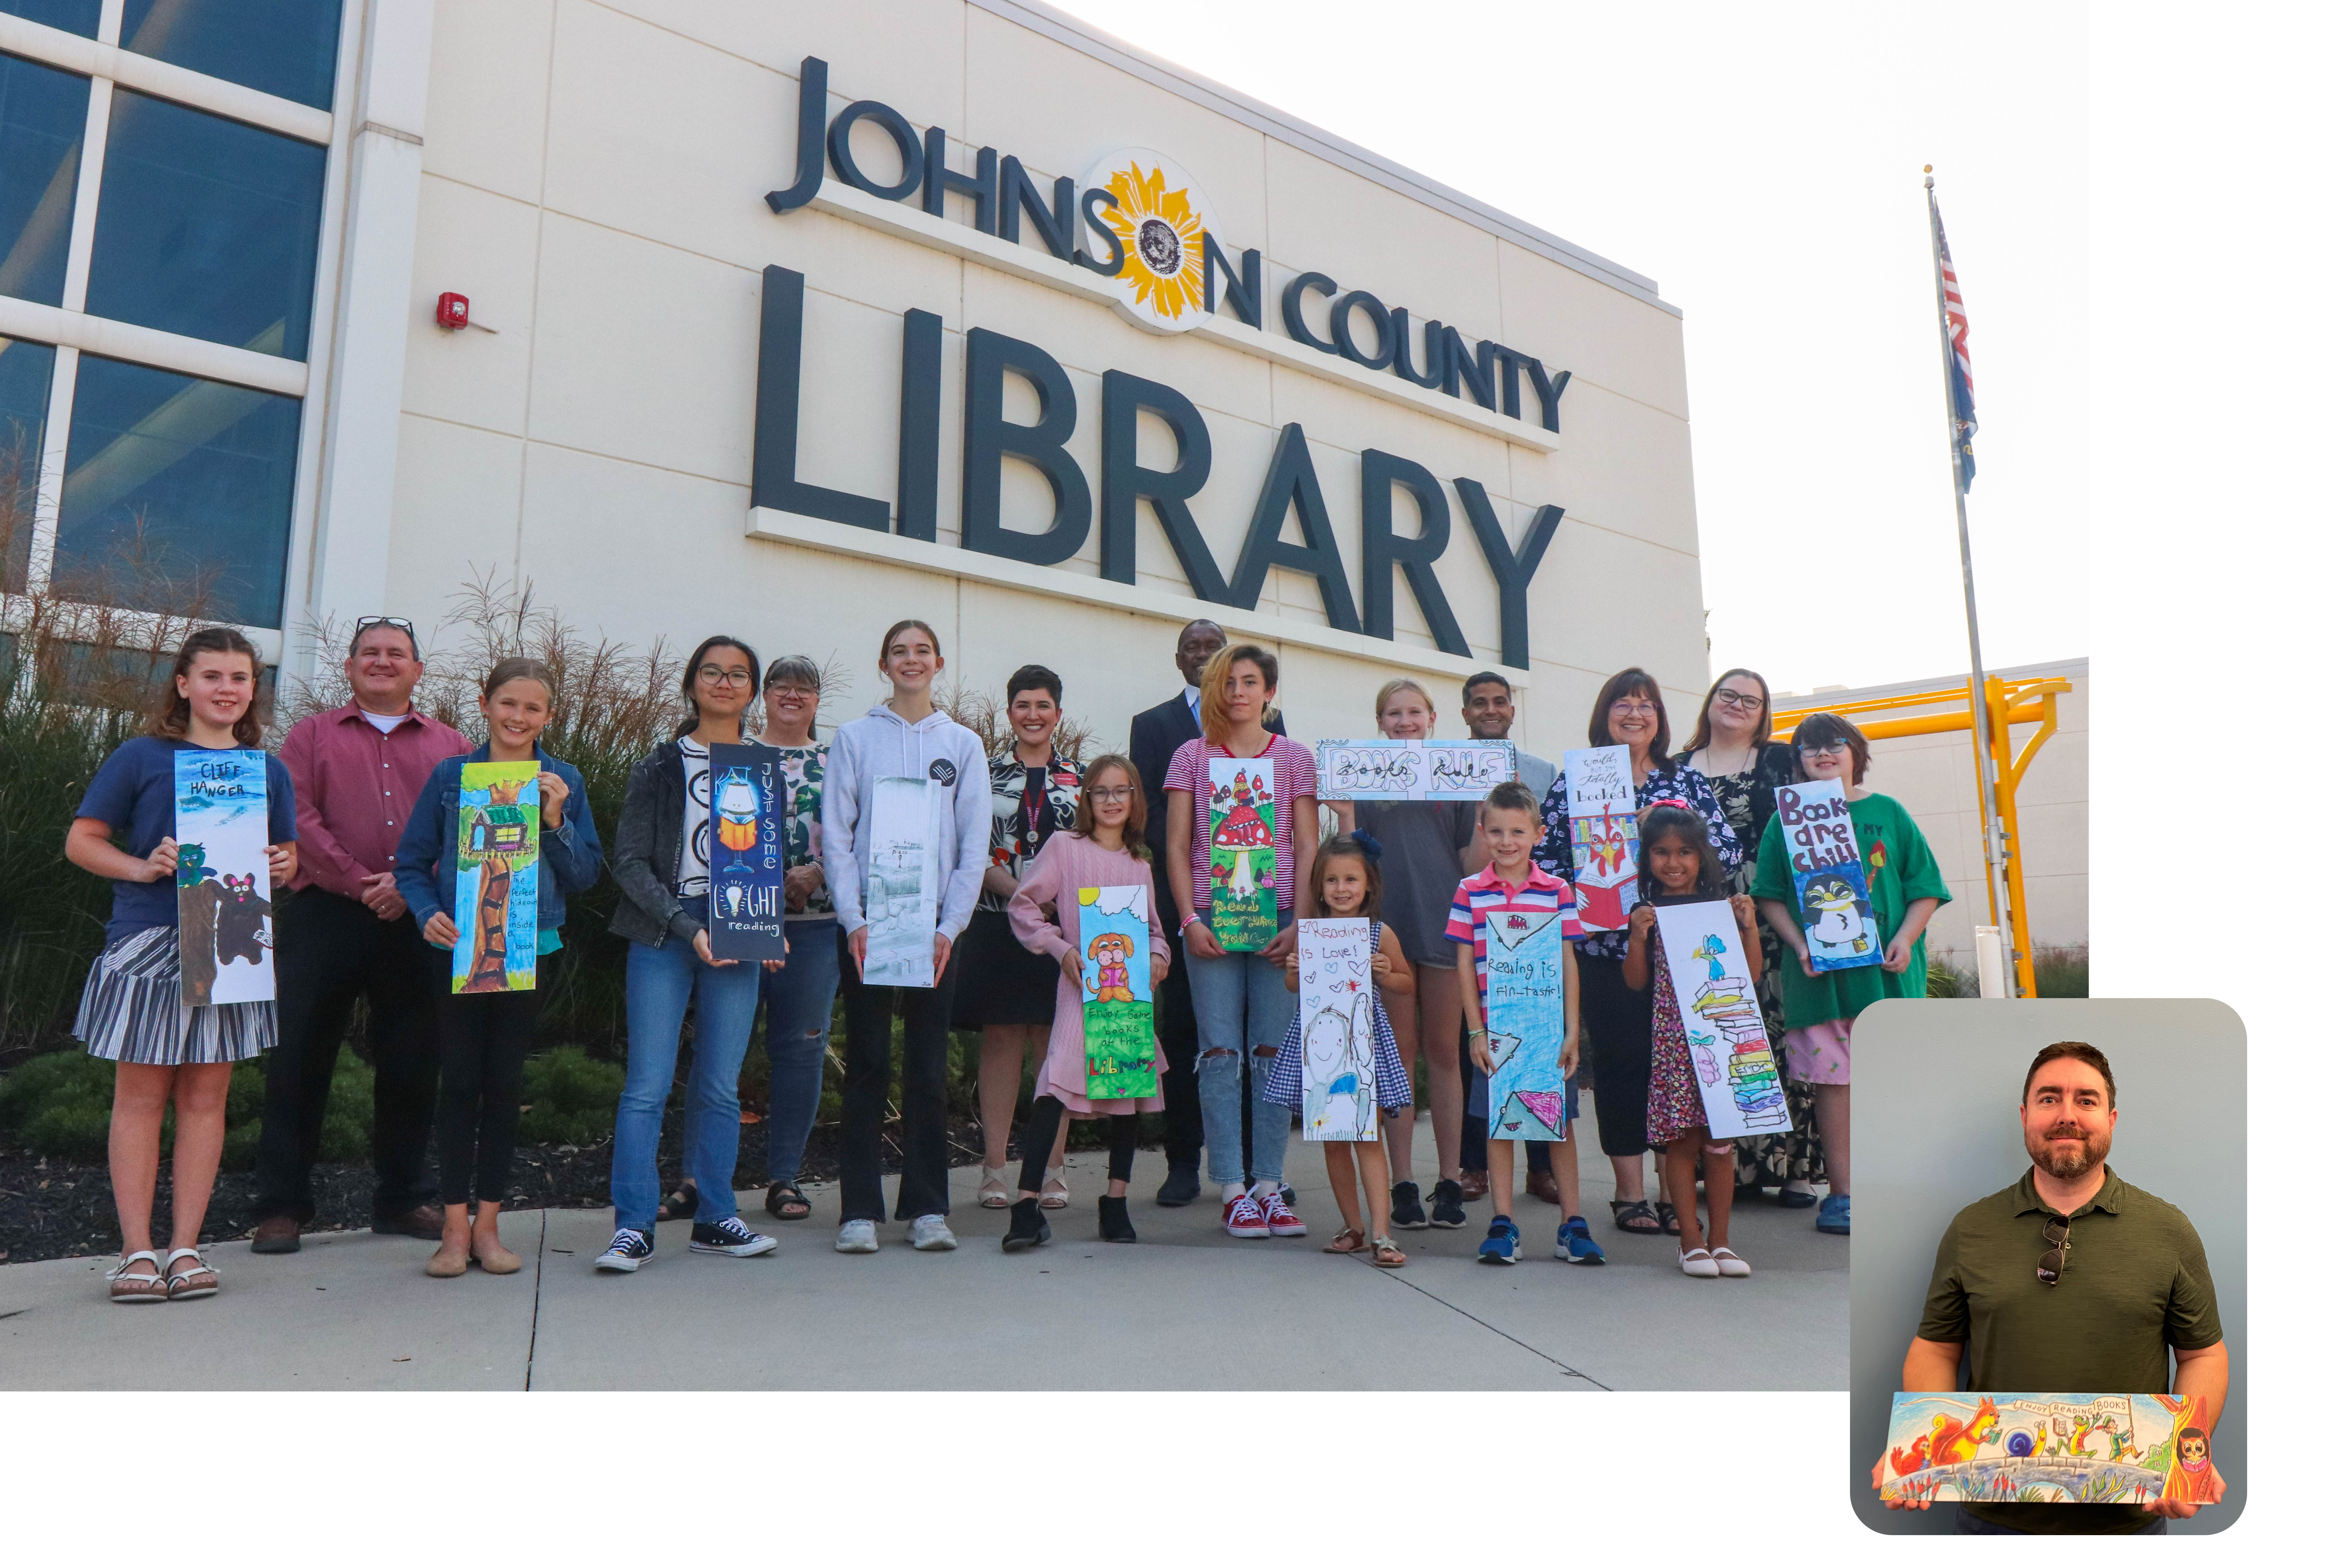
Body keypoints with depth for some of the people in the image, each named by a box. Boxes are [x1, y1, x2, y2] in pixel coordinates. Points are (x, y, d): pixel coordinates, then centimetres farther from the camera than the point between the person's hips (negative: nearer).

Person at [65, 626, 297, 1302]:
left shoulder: (269, 771, 12)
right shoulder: (141, 757, 2)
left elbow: (287, 857, 19)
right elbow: (82, 841, 3)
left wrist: (285, 867, -4)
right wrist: (141, 868, -14)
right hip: (147, 943, -3)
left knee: (205, 1097, 5)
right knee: (141, 1096, 2)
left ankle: (186, 1248, 11)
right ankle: (138, 1251, 8)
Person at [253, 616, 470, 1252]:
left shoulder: (449, 745, 14)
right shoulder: (312, 736, 11)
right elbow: (298, 817, -2)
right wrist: (359, 881, -13)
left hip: (419, 920, 1)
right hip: (324, 914, -1)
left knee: (413, 1061, 6)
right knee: (300, 1057, 0)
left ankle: (404, 1198, 18)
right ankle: (281, 1206, 10)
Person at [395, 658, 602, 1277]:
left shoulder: (564, 782, 5)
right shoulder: (450, 775, 3)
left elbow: (586, 876, 3)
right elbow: (412, 864, 4)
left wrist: (555, 821, -11)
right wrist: (430, 913, -13)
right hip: (460, 948, -1)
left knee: (505, 1082, 6)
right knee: (460, 1081, 0)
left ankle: (487, 1226, 14)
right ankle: (455, 1229, 8)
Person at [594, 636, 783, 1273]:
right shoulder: (659, 766, 3)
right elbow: (629, 861, -2)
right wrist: (687, 927, -12)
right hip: (663, 938, -2)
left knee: (722, 1085, 6)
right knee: (648, 1084, -5)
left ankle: (714, 1219, 16)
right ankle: (633, 1227, 2)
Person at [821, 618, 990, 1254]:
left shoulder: (963, 745, 9)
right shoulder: (855, 738, 6)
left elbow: (974, 845, 5)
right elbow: (836, 836, 1)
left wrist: (950, 927, -5)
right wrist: (854, 920, -9)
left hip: (936, 921, 1)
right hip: (868, 920, -1)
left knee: (930, 1068, 3)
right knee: (867, 1064, 0)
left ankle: (927, 1208, 11)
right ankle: (860, 1210, 6)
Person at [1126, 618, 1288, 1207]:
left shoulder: (1266, 722, 16)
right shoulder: (1151, 725, 13)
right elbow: (1146, 812, 6)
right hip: (1181, 895, 0)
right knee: (1180, 1028, -1)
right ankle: (1183, 1163, 6)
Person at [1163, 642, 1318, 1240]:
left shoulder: (1294, 757, 10)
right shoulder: (1192, 757, 10)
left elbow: (1308, 847, 6)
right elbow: (1178, 847, 6)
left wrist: (1300, 923, -5)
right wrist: (1190, 919, -5)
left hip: (1277, 919, 0)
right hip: (1212, 917, 0)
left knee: (1274, 1052, 1)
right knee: (1220, 1052, -2)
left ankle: (1269, 1185, 8)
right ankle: (1234, 1190, 2)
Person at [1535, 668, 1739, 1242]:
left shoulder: (1687, 780, 12)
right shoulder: (1572, 784, 6)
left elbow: (1729, 850, 5)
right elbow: (1545, 861, 1)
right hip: (1606, 947, -2)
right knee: (1620, 1061, 0)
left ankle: (1675, 1192, 11)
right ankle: (1629, 1194, 10)